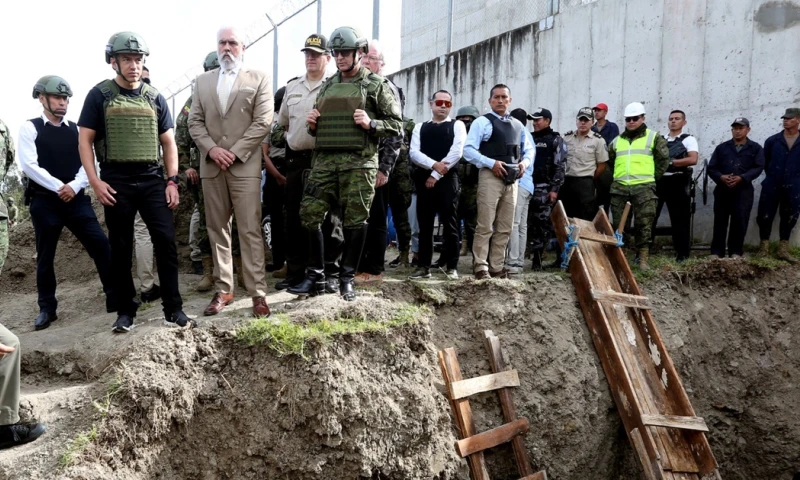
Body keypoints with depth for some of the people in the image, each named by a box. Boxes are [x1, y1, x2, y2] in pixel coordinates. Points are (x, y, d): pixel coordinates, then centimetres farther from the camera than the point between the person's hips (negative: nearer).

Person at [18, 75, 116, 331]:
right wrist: (58, 187, -16)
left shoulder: (76, 130, 11)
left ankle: (115, 297, 3)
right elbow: (29, 164, -10)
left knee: (101, 246, -6)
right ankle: (47, 308, 20)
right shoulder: (30, 128, 1)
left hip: (77, 200, 2)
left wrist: (74, 186, -12)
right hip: (45, 202, -2)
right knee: (45, 257, 7)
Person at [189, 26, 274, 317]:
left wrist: (235, 153, -11)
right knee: (217, 230, 7)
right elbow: (194, 121, 11)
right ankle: (223, 290, 15)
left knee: (250, 231, -6)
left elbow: (263, 122, -5)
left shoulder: (259, 79, 4)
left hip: (245, 166, -4)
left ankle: (257, 293, -1)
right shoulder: (202, 81, 16)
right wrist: (211, 149, -8)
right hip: (211, 167, 4)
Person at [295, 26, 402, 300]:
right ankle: (315, 274, 17)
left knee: (355, 221, 1)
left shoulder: (376, 85, 3)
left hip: (359, 163, -4)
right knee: (309, 215, 1)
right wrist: (312, 125, 3)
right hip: (324, 161, 5)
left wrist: (370, 124, -17)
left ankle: (347, 278, 14)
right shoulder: (327, 86, 18)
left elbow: (396, 126, -1)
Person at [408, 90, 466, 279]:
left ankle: (452, 266, 5)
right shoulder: (420, 128, 15)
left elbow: (456, 152, -7)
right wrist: (434, 165, -15)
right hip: (424, 180, 3)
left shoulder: (457, 125, 7)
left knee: (449, 224, -1)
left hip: (448, 180, -3)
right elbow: (413, 153, 2)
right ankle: (424, 266, 12)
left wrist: (436, 175, -11)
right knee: (425, 224, 6)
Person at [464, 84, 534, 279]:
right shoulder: (483, 122, -1)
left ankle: (497, 267, 17)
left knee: (505, 228, 9)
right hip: (491, 176, -6)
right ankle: (481, 267, -1)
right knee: (485, 226, -7)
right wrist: (491, 163, -17)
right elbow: (468, 150, -9)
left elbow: (530, 148, 25)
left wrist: (525, 162, 4)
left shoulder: (517, 124, 17)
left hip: (512, 179, 6)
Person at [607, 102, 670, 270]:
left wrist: (652, 177, 2)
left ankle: (644, 258, 3)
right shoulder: (617, 140, 17)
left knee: (644, 225, -3)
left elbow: (664, 160, 5)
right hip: (619, 188, 3)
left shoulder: (653, 137, 7)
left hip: (643, 188, -3)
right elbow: (608, 160, 25)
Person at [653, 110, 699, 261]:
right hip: (658, 181, 4)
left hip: (678, 182, -4)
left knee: (679, 219, 1)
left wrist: (670, 162, -12)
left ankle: (682, 254, 9)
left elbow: (693, 160, -12)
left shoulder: (688, 139, 3)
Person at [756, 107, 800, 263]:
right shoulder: (772, 141, 2)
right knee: (765, 216, -1)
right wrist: (772, 175, 10)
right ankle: (764, 247, 11)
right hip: (771, 186, -1)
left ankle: (783, 249, 17)